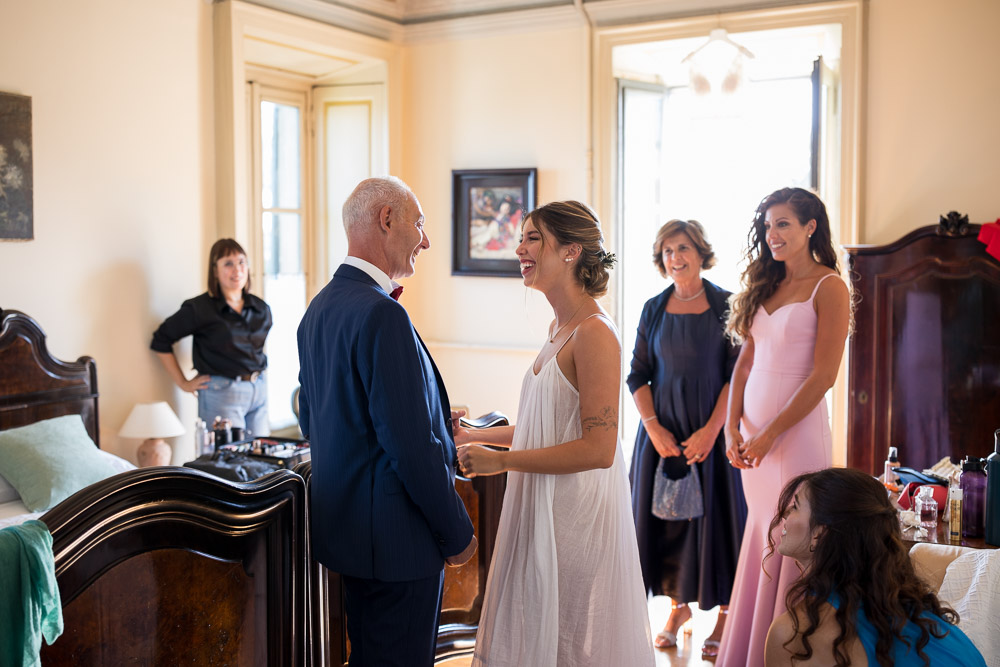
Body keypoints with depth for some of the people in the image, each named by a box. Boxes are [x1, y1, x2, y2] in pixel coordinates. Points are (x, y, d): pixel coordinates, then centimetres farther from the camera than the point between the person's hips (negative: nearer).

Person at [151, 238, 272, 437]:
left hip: (259, 391, 6)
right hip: (222, 393, -6)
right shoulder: (200, 308, -7)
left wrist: (258, 375, 15)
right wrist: (183, 383, -4)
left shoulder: (261, 309, 9)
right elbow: (160, 340, -2)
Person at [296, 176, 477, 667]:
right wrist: (458, 534, -12)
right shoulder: (382, 315, -22)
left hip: (343, 526, 10)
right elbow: (413, 445, -25)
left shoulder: (319, 308, 8)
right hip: (396, 536, -10)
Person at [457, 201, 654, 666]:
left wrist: (502, 460, -18)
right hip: (542, 507, 9)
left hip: (576, 513, -9)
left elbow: (598, 448, -23)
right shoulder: (559, 329, 10)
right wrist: (475, 436, 18)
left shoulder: (594, 333, -18)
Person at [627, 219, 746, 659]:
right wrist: (653, 427, -7)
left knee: (714, 516, 1)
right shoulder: (653, 309, 6)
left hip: (712, 430, -3)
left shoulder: (725, 306, -4)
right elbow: (637, 375, 5)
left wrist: (710, 430, -15)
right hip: (662, 432, 3)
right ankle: (680, 603, 24)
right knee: (666, 516, 7)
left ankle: (725, 614, 15)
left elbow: (737, 375, -8)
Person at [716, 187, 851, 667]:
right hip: (753, 433, 6)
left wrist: (770, 434, -13)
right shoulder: (767, 285, 14)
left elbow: (823, 376, -13)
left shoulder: (828, 287, -7)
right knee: (759, 539, 13)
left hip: (798, 430, -6)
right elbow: (745, 361, 11)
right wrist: (733, 427, 0)